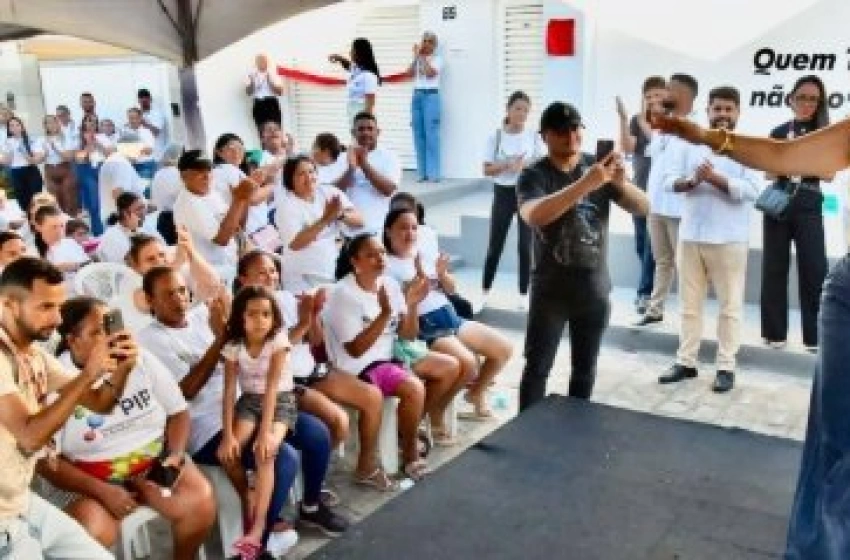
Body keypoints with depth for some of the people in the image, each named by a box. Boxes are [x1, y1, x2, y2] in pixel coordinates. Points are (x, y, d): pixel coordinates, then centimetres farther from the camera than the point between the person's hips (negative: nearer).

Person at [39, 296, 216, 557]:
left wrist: (176, 456, -12)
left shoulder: (140, 359, -1)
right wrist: (102, 491, -19)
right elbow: (46, 460, -11)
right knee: (93, 534, -32)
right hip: (90, 479, -3)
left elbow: (178, 411, 5)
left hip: (155, 462, 3)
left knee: (200, 501, -21)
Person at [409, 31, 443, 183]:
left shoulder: (437, 59, 3)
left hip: (431, 96, -5)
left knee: (431, 134, -10)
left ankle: (433, 172, -10)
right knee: (418, 134, 1)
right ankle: (422, 172, 5)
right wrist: (416, 58, -1)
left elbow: (430, 73, -13)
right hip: (417, 95, 5)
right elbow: (410, 74, 4)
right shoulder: (417, 59, 17)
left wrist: (423, 58, -6)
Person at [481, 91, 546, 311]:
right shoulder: (496, 136, -3)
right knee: (495, 246, 4)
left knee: (525, 246, 5)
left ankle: (524, 294, 15)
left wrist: (526, 165, -20)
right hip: (503, 193, 0)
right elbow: (487, 169, -5)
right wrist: (507, 165, -21)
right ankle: (485, 291, 17)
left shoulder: (534, 137, -1)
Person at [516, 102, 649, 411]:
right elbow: (534, 215, -31)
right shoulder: (534, 175, -10)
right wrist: (586, 184, -40)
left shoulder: (597, 166, 0)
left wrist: (621, 182, -26)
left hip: (594, 289, 3)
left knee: (585, 368, 15)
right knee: (537, 367, 3)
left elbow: (642, 207, -4)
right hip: (550, 290, -3)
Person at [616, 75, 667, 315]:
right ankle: (652, 288, 25)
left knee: (652, 244, -7)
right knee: (641, 244, 11)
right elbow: (627, 148, -8)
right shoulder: (637, 120, 5)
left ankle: (645, 292, 0)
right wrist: (623, 119, -18)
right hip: (640, 189, 5)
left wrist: (644, 122, -27)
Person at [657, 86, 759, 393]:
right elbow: (669, 179, 0)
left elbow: (751, 190, -13)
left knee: (730, 305, 5)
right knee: (690, 303, 11)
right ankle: (686, 361, 21)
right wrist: (692, 180, -19)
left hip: (729, 239, -3)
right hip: (691, 235, 3)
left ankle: (726, 366, 14)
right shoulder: (690, 143, 7)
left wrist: (715, 177, -21)